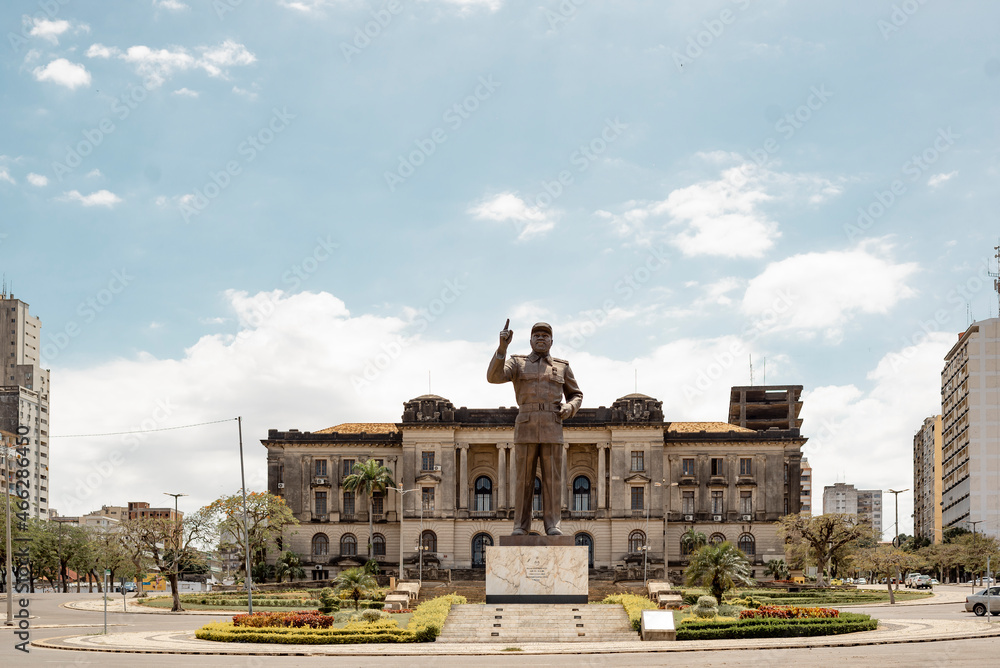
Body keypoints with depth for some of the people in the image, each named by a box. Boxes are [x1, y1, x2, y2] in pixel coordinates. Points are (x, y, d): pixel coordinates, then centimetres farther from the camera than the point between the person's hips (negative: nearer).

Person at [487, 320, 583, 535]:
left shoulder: (562, 367, 14)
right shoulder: (517, 363, 9)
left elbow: (576, 396, 21)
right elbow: (494, 377, -10)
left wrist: (568, 409, -3)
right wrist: (502, 346, -22)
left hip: (552, 430, 1)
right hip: (526, 429, -1)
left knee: (552, 478, -3)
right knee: (524, 478, -1)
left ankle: (552, 525, 2)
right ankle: (521, 526, 4)